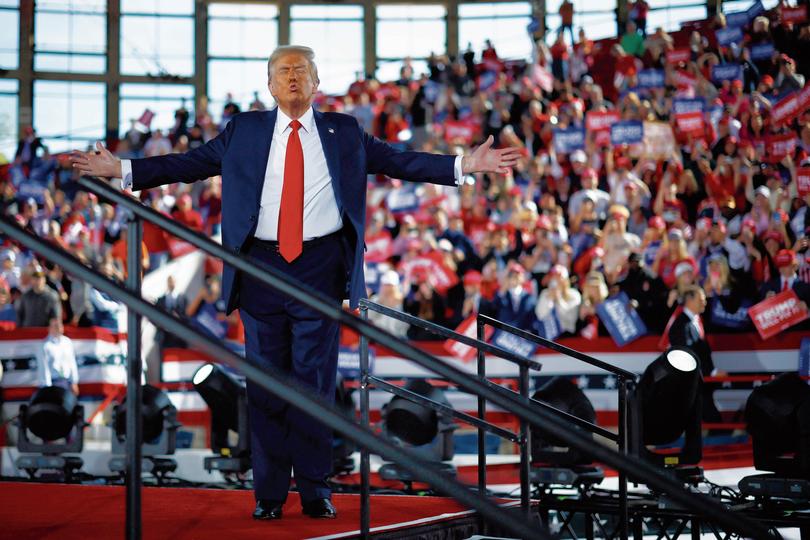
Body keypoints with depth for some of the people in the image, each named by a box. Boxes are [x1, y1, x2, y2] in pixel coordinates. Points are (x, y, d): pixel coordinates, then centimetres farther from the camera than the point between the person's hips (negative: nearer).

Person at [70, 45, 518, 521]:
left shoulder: (344, 132, 10)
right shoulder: (243, 132, 10)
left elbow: (397, 161, 8)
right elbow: (189, 163, 9)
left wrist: (464, 165, -1)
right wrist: (120, 169, 1)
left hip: (320, 266, -1)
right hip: (262, 265, 1)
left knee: (317, 381, 1)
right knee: (265, 382, 3)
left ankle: (316, 491, 10)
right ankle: (269, 494, 10)